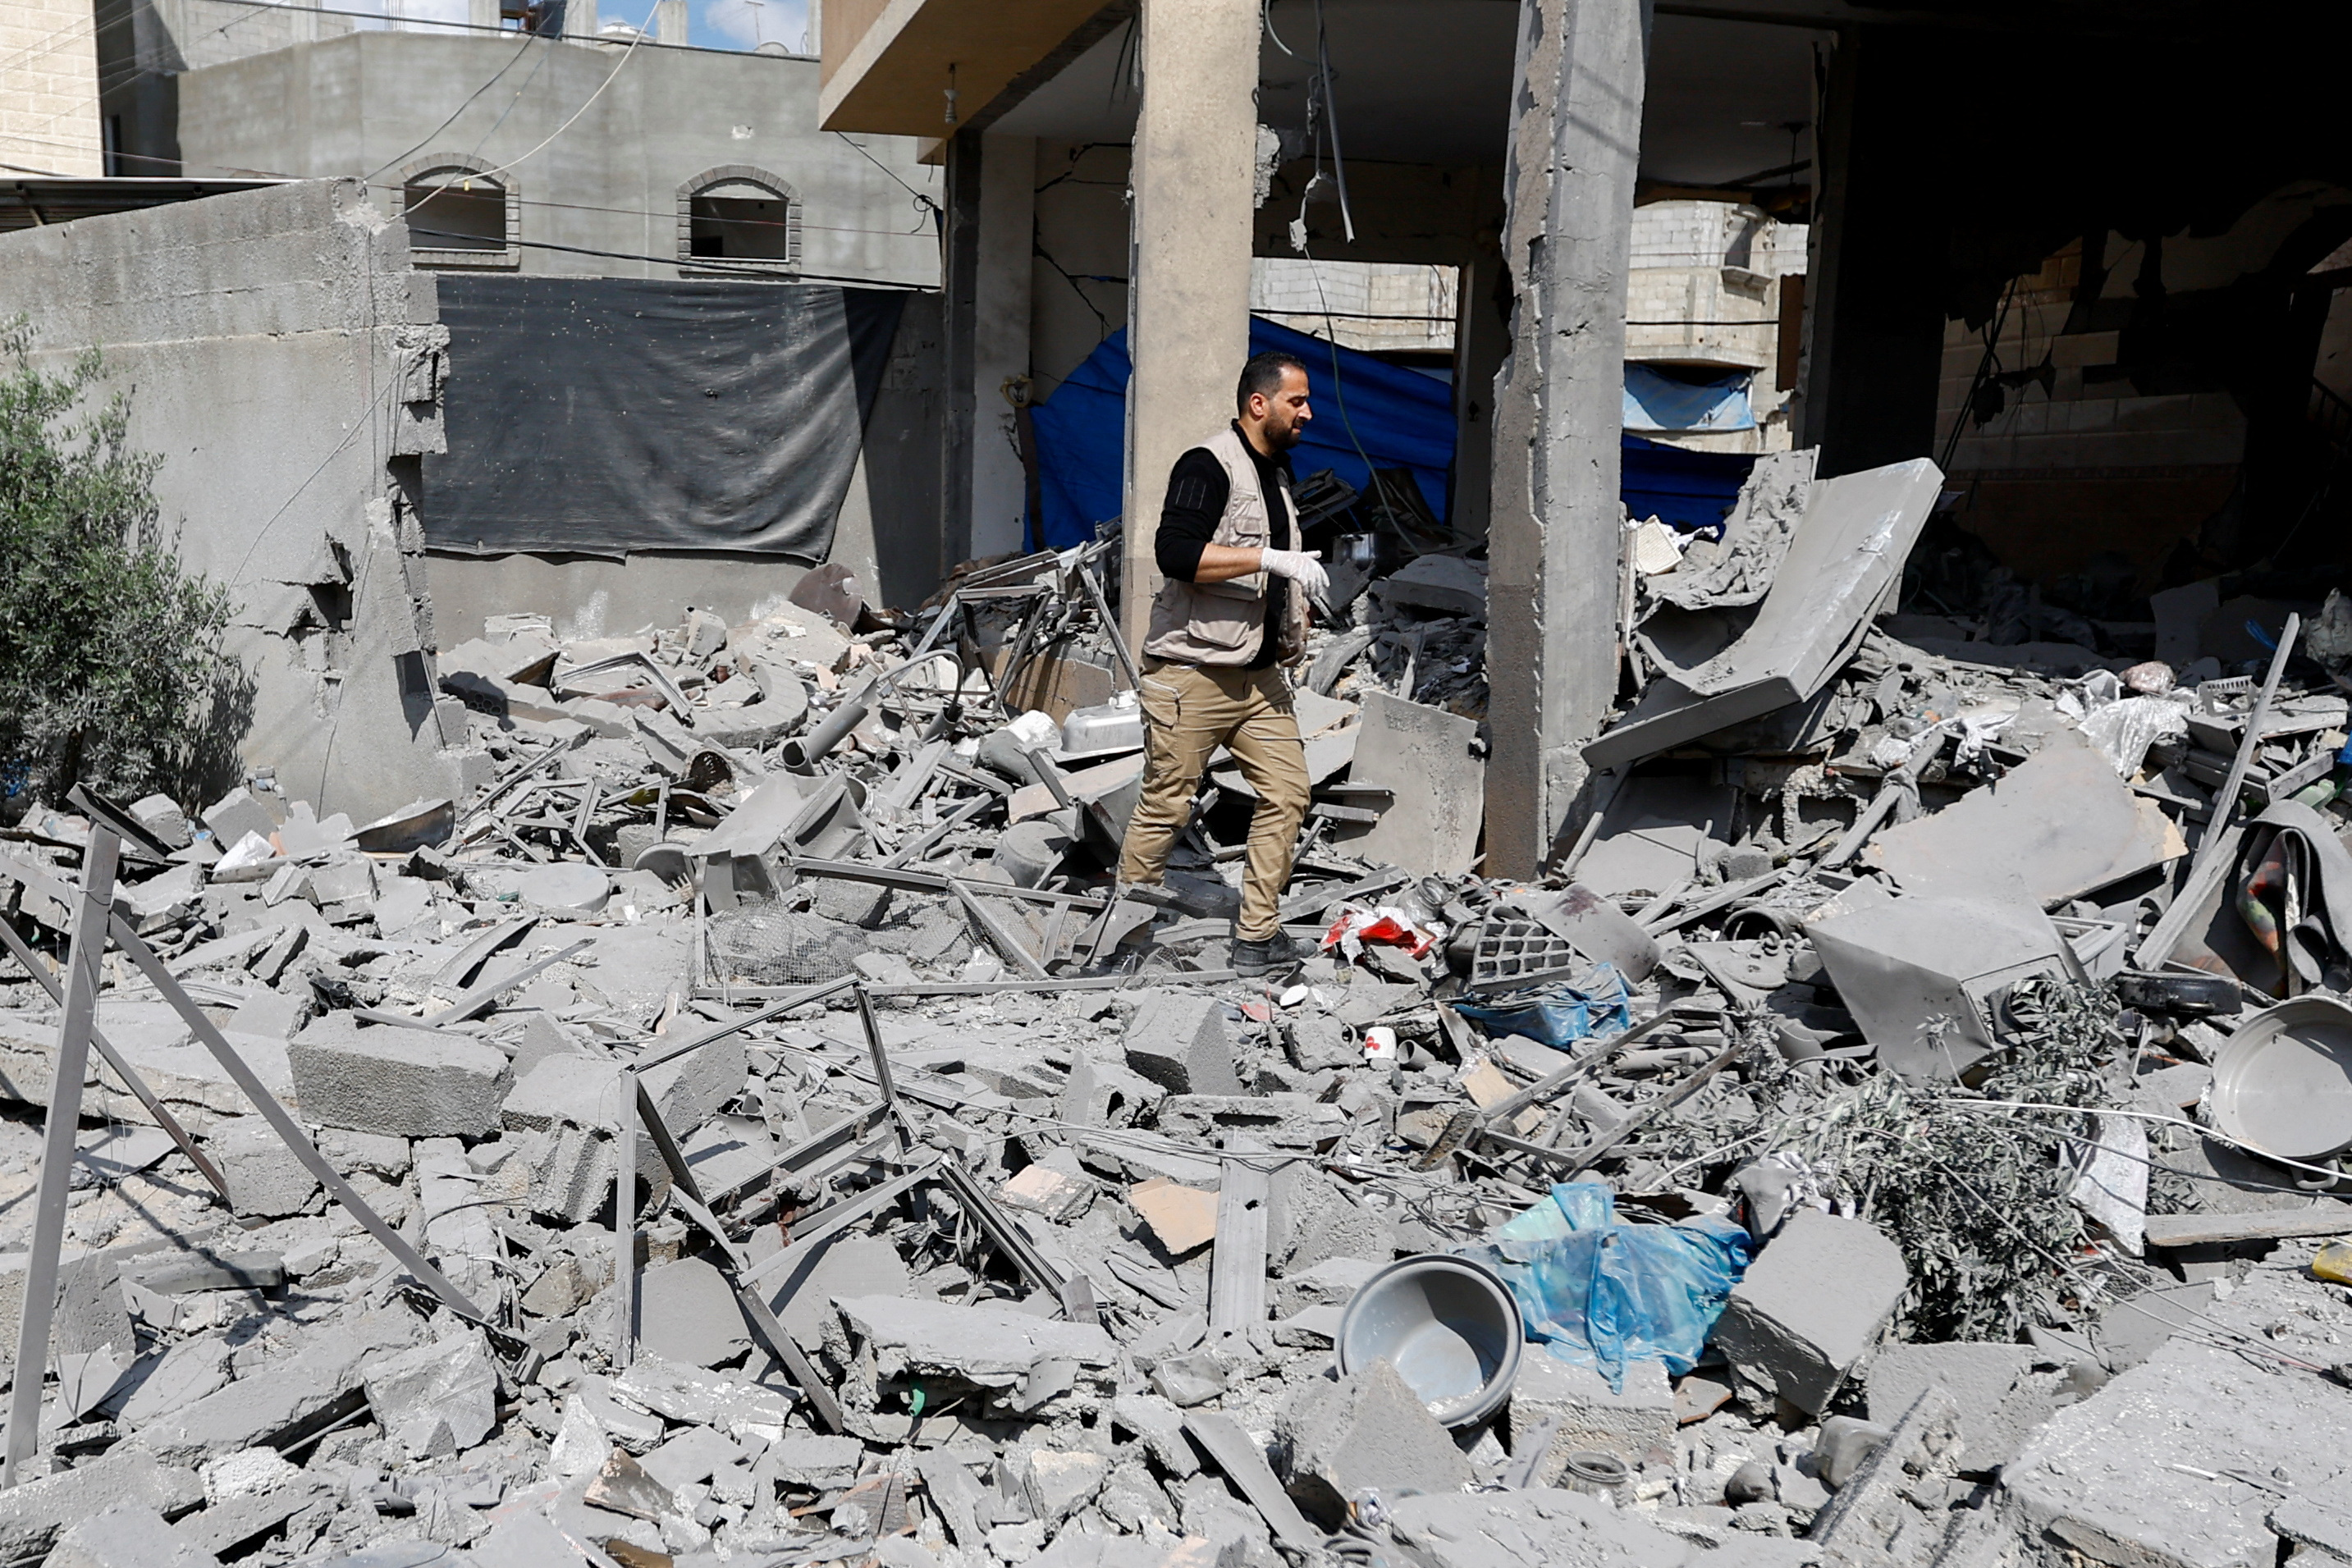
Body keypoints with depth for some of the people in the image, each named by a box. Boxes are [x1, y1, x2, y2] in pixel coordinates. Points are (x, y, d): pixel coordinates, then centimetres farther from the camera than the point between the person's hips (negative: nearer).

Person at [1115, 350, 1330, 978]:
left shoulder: (1278, 472, 18)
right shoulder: (1207, 466, -11)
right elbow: (1175, 552, -26)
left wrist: (1296, 622, 18)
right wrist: (1271, 559, -25)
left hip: (1260, 676, 8)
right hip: (1192, 673, -8)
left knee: (1287, 793, 0)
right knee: (1167, 805, -4)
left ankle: (1257, 937, 7)